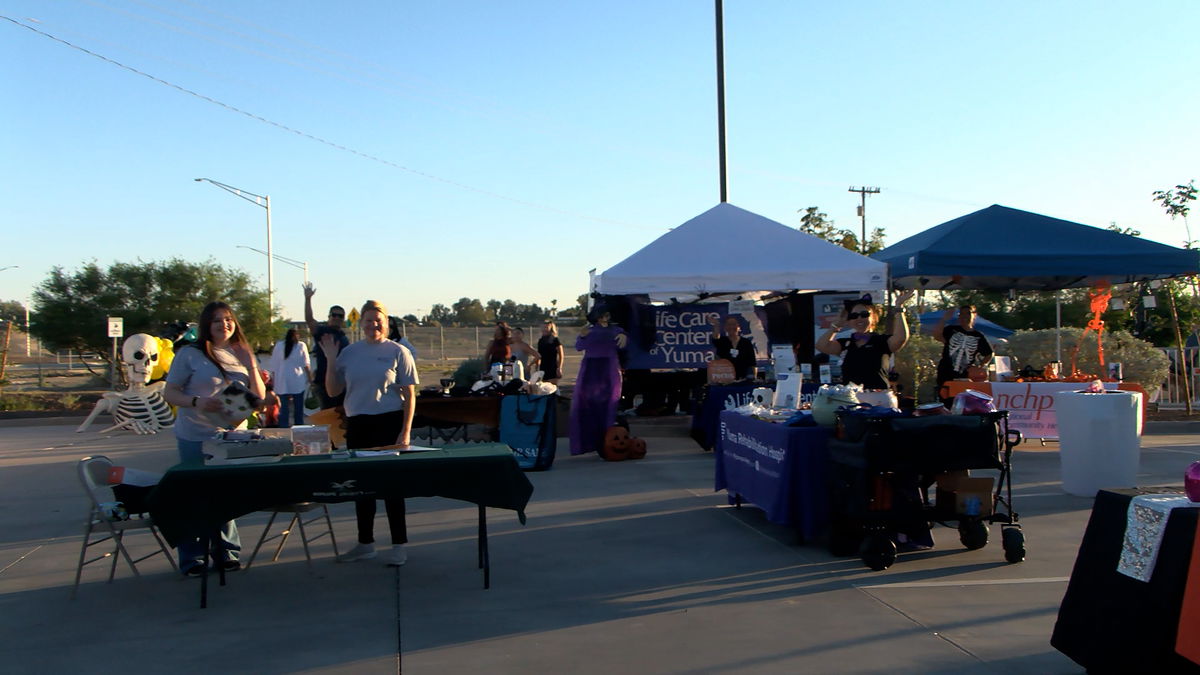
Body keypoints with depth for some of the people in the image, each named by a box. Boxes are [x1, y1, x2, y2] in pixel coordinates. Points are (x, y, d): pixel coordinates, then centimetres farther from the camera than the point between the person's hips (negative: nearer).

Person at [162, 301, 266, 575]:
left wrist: (251, 366, -6)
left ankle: (227, 551, 19)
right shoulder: (190, 354, -3)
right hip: (196, 437, -4)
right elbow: (169, 392, -3)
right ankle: (192, 558, 10)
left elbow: (259, 396, 9)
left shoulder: (242, 355, 11)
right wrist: (197, 403, -21)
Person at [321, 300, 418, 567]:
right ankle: (365, 543, 24)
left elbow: (410, 395, -2)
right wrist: (331, 360, -3)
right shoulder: (349, 353, 7)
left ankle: (399, 545, 8)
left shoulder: (398, 352, -2)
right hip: (357, 424, 4)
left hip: (389, 423, -4)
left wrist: (405, 432, -10)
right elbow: (333, 391, 8)